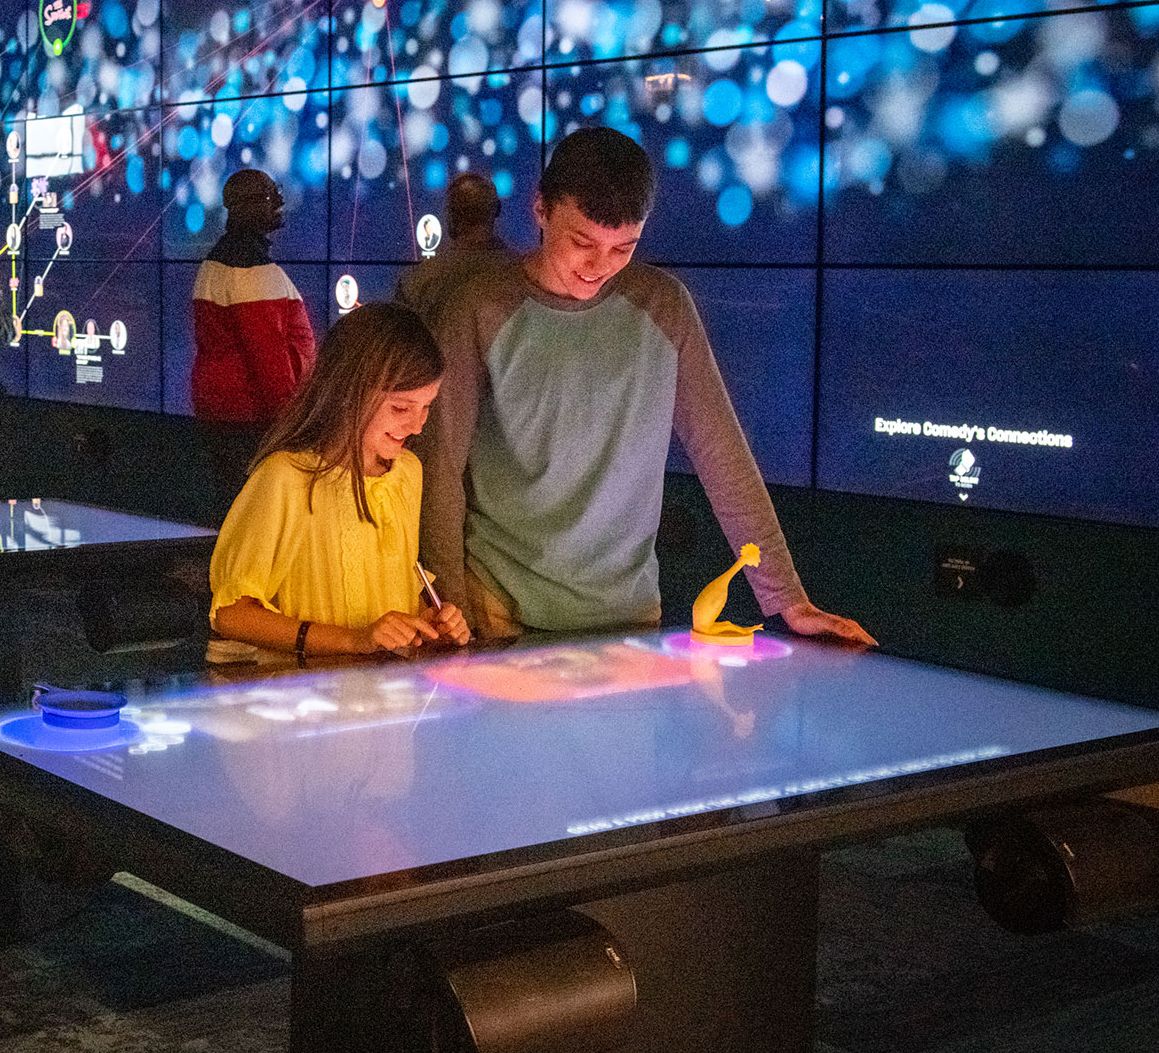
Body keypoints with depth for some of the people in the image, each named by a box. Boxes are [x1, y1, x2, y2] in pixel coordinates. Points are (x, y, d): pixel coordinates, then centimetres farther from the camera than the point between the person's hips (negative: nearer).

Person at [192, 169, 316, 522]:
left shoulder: (218, 258, 17)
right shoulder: (253, 267, -16)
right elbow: (268, 353, -21)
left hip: (215, 408, 11)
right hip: (250, 415, -11)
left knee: (230, 502, 14)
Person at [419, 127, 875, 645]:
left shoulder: (664, 307, -1)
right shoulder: (481, 314, -7)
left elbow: (721, 455, 0)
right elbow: (443, 472, -4)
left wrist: (789, 601, -3)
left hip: (628, 605, 2)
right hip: (503, 609, -2)